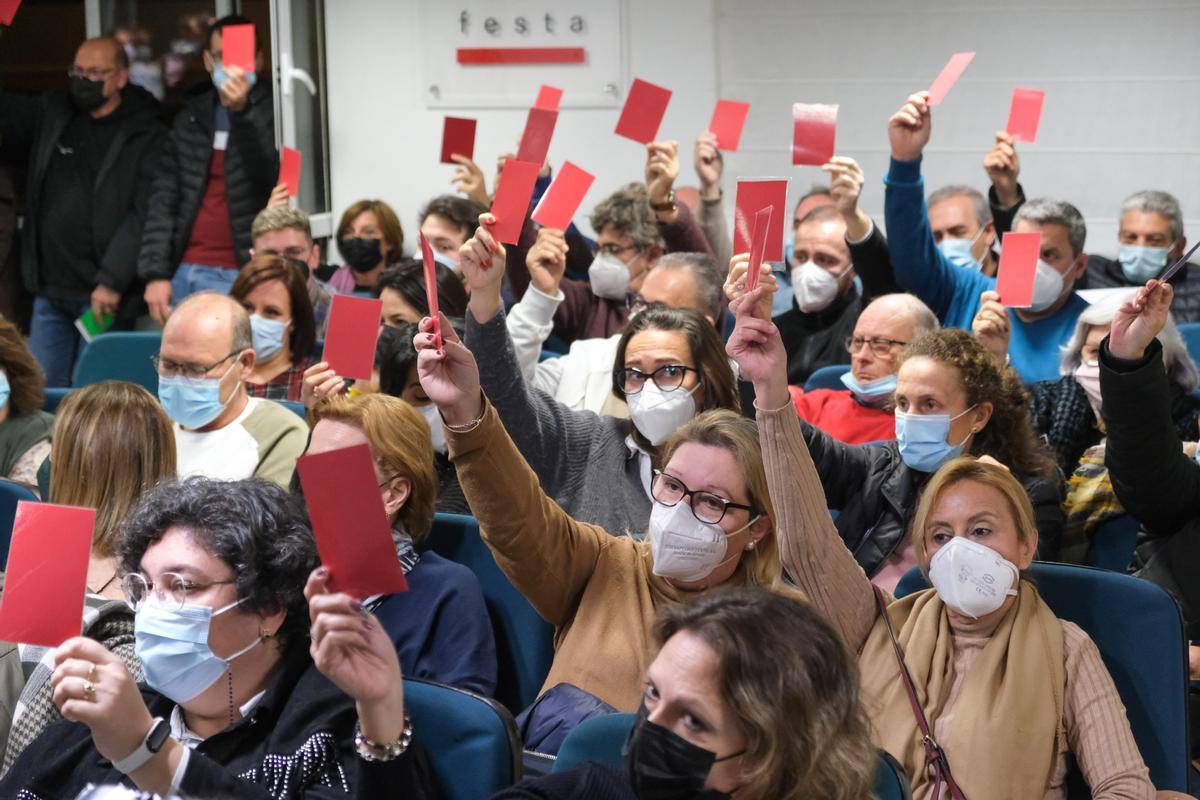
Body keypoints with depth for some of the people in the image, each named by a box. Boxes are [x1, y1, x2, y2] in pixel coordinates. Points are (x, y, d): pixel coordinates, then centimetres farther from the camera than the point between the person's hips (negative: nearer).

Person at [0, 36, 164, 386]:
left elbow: (145, 215, -13)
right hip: (49, 292, 5)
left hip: (105, 296, -5)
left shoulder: (147, 138, -5)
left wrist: (112, 281, -19)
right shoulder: (51, 115, 11)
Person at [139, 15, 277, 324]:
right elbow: (164, 200, 12)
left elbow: (268, 174, -16)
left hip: (242, 275, -4)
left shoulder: (271, 111, 1)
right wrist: (156, 274, 3)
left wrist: (241, 110, -28)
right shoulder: (190, 118, 14)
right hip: (186, 273, 5)